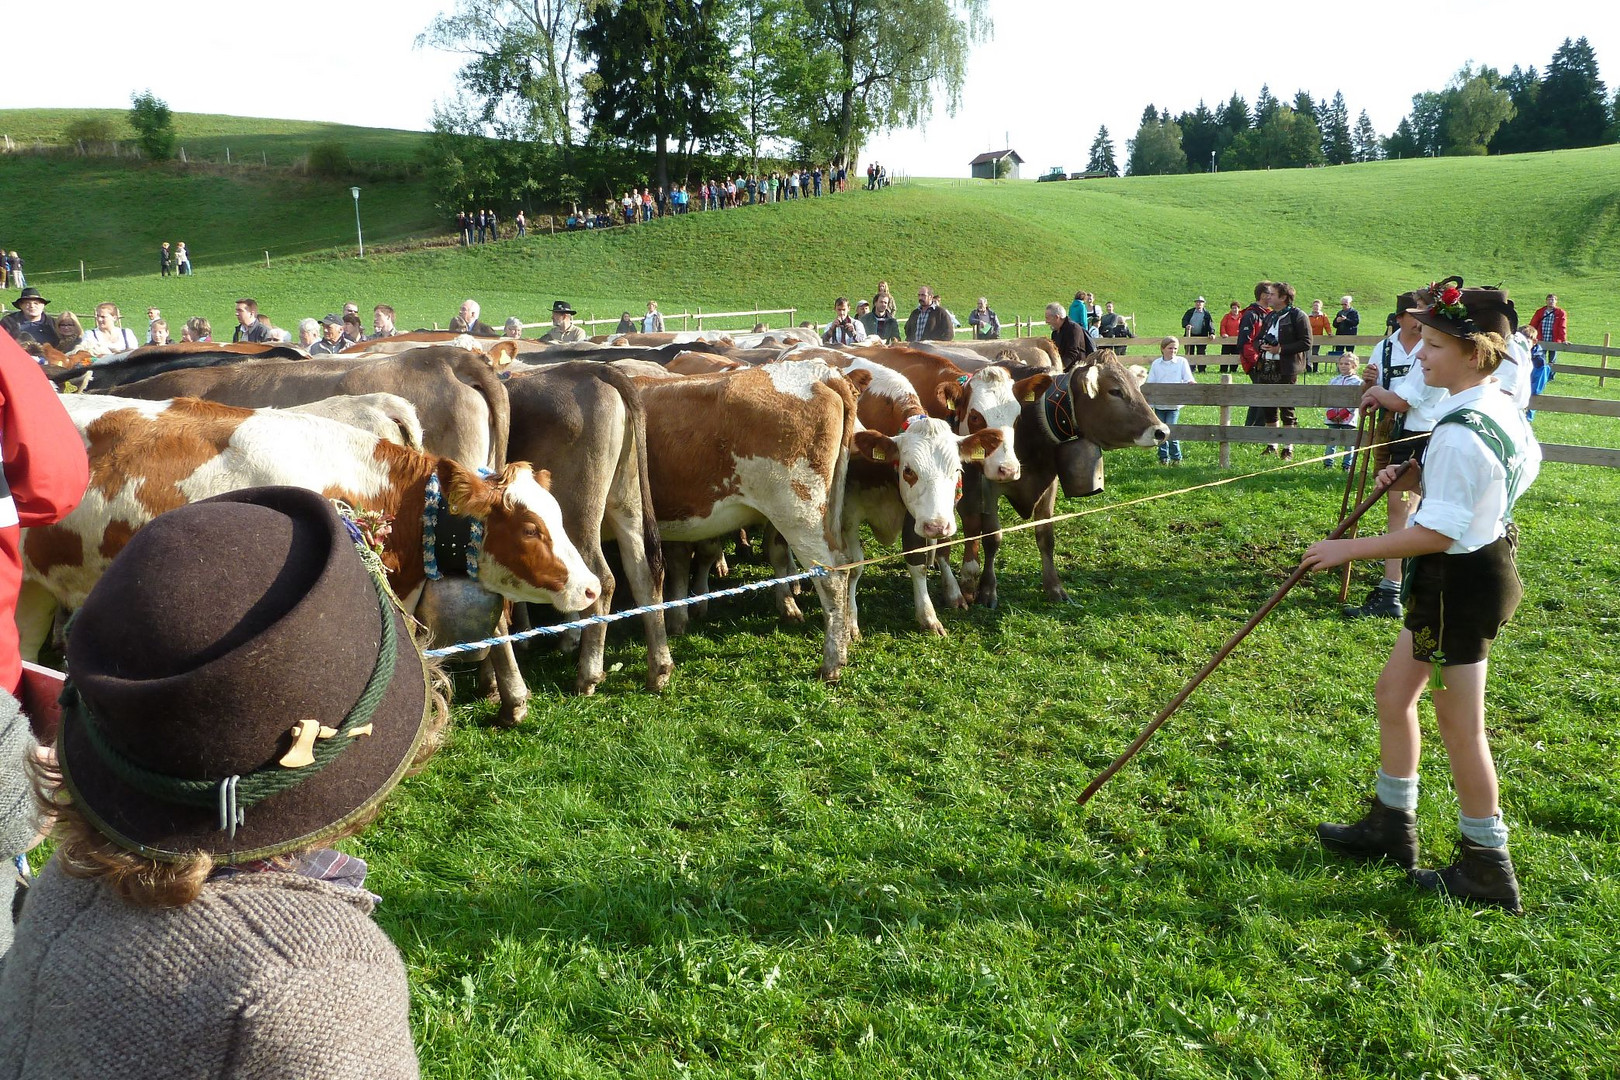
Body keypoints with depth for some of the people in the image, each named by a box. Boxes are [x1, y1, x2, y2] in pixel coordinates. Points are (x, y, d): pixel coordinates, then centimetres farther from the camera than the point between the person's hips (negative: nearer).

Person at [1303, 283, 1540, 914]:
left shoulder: (1459, 434, -27)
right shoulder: (1501, 409, 4)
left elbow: (1434, 533, -27)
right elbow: (1524, 467, 21)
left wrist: (1348, 549, -19)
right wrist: (1418, 479, 10)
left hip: (1460, 583, -10)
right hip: (1487, 562, 10)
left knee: (1460, 729, 4)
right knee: (1393, 692, 19)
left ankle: (1487, 871, 20)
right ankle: (1390, 827, 33)